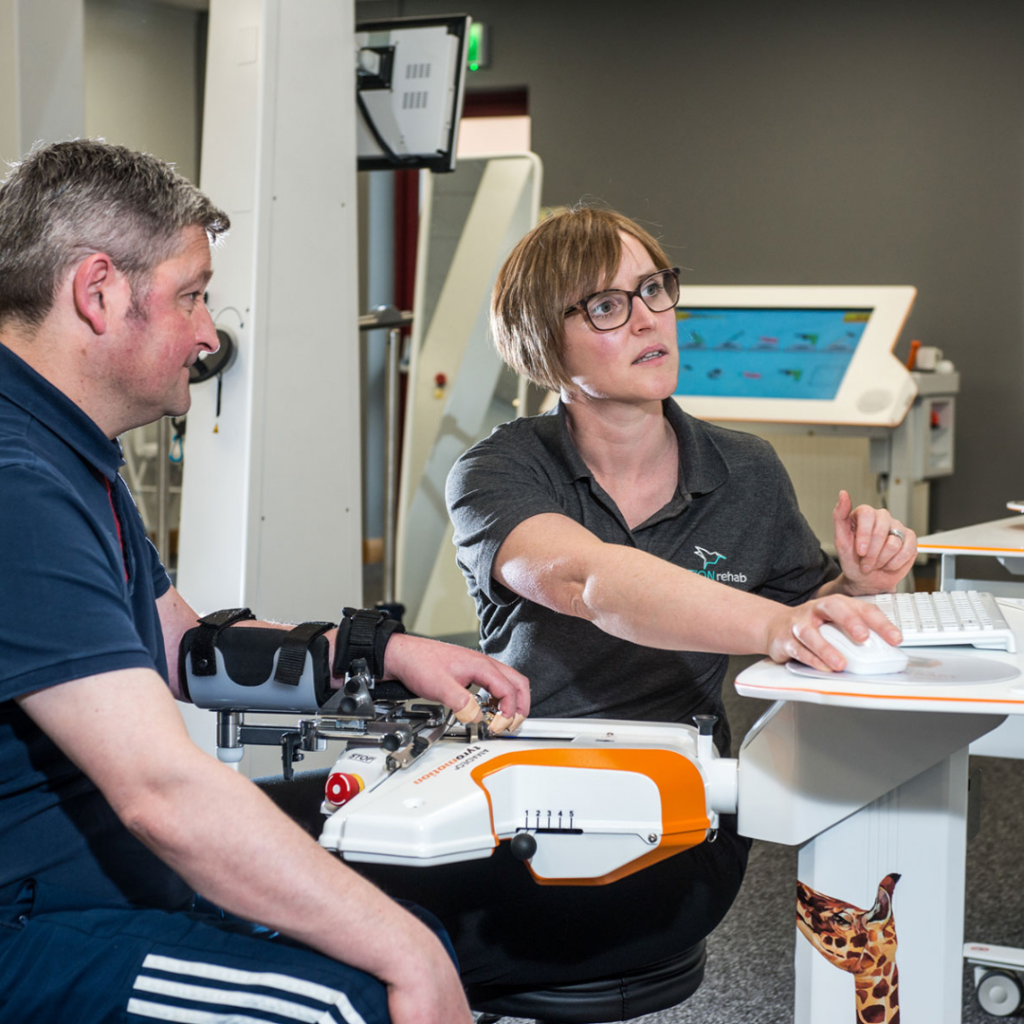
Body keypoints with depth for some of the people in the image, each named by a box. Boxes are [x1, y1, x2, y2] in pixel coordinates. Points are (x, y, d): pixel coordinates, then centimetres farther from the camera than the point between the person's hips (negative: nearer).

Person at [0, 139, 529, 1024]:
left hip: (115, 881, 11)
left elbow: (181, 647, 24)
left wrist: (386, 652, 12)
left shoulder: (71, 455, 14)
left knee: (429, 940, 5)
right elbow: (165, 789, -29)